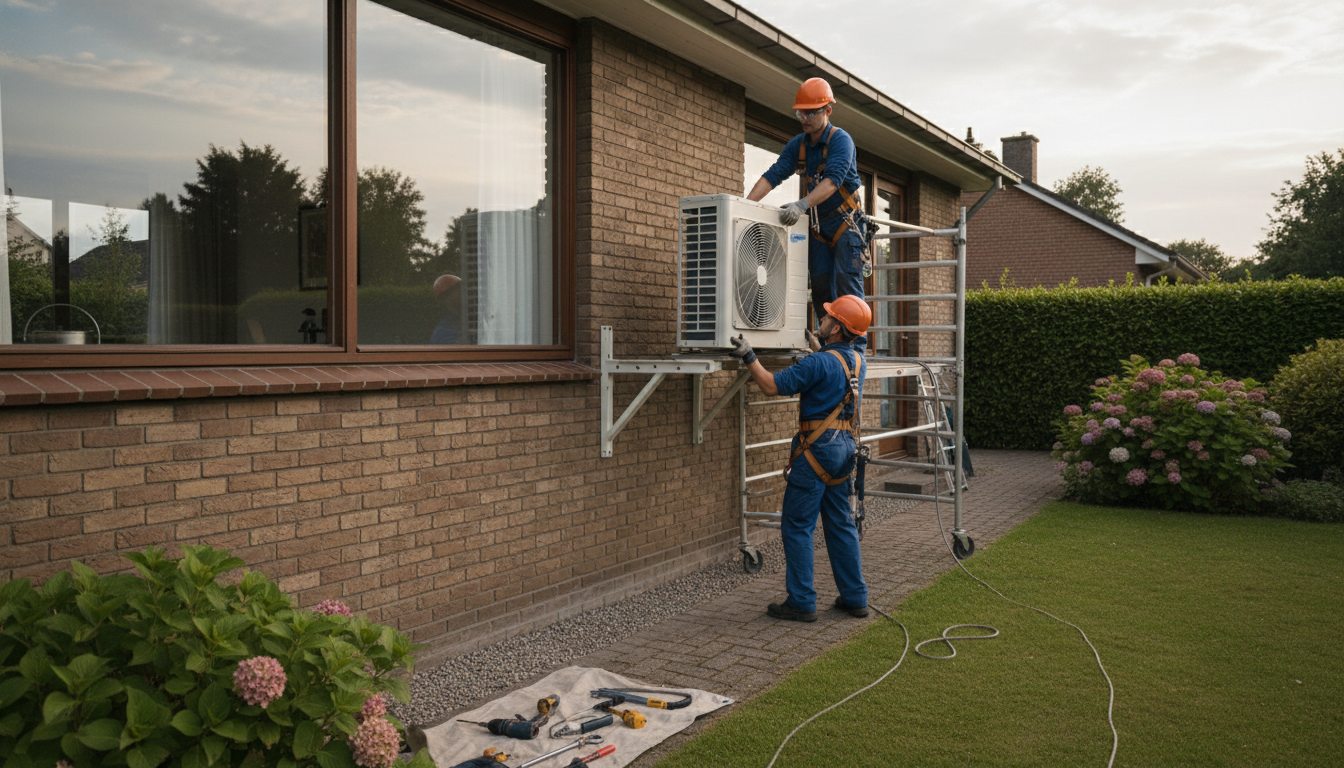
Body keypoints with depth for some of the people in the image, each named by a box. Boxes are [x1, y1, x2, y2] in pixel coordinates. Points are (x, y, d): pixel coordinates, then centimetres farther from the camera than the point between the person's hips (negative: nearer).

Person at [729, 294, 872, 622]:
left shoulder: (819, 362, -16)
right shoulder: (856, 360, 10)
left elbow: (773, 386, -16)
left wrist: (749, 358, -8)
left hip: (818, 447, -8)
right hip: (845, 446, 8)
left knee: (797, 525, -1)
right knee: (840, 524, 14)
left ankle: (801, 602, 1)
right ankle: (855, 597, 18)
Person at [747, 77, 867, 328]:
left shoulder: (841, 140, -15)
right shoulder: (797, 145, 4)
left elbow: (833, 180, -30)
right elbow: (773, 175, -5)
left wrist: (802, 204, -44)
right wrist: (745, 204, -20)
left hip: (846, 222, -6)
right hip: (818, 224, 6)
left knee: (847, 284, -13)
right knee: (820, 286, 3)